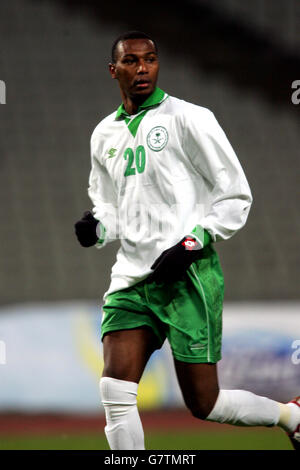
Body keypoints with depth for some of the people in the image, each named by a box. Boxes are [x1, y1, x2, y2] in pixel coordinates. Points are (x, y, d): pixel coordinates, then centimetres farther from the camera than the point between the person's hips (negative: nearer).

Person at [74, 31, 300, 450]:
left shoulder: (188, 118, -3)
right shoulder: (105, 135, 15)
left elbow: (236, 195, -3)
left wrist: (193, 242, -15)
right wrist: (96, 226, 4)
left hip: (187, 276, -5)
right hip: (132, 276, 5)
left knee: (204, 404, -2)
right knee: (115, 392, -10)